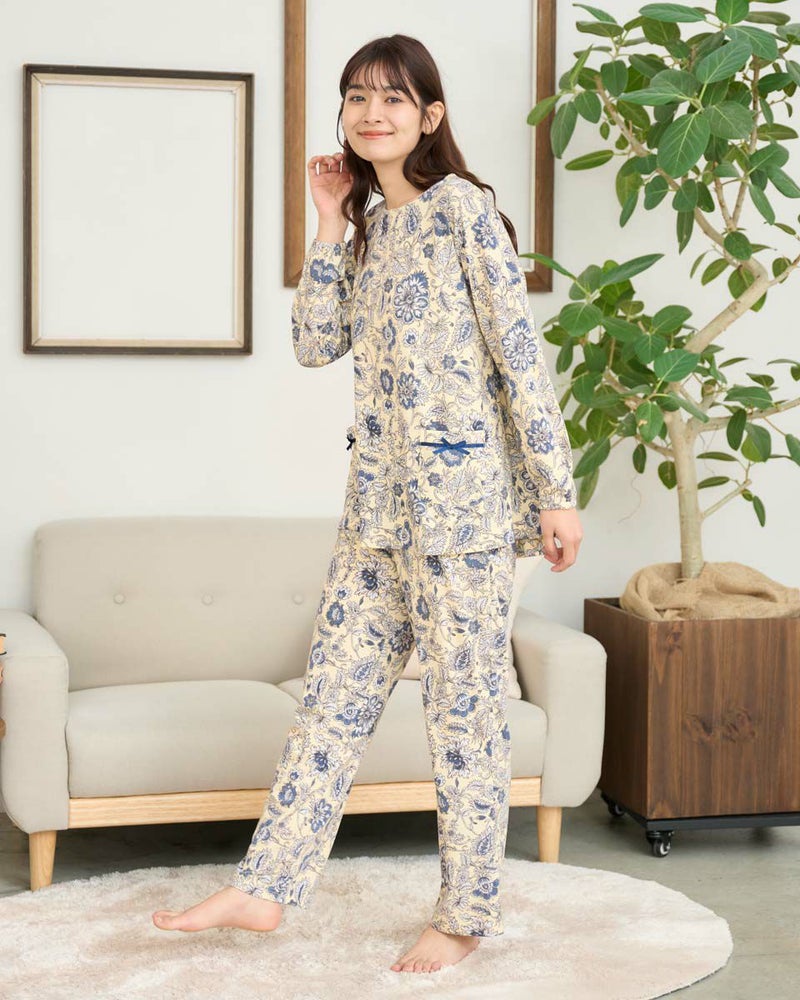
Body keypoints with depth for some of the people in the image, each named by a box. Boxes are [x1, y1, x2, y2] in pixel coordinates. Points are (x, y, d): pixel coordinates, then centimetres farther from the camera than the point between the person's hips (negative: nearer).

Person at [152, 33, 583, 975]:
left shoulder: (461, 206, -7)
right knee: (336, 685, 10)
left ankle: (467, 913, 14)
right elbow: (315, 343, 9)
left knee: (464, 701, 2)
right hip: (380, 492, 8)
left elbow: (519, 350, -11)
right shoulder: (370, 228, 15)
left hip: (462, 492, -7)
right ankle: (266, 885, 17)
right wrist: (330, 225, 5)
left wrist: (555, 491, -13)